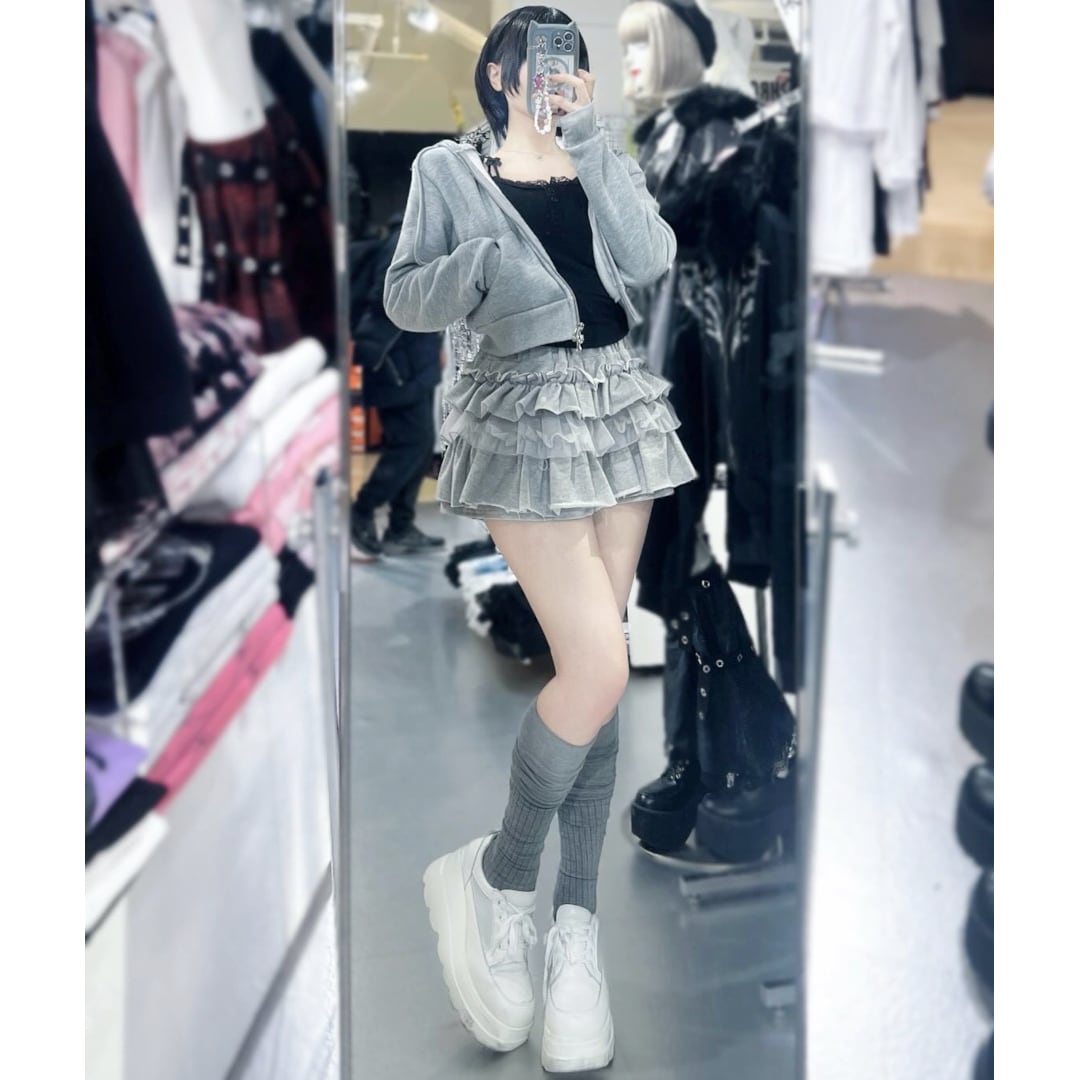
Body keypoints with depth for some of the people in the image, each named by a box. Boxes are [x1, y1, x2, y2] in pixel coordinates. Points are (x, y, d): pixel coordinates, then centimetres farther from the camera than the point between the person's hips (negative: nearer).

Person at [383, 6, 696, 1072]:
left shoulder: (602, 164, 12)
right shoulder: (449, 169, 3)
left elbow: (648, 257, -5)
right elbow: (403, 299, 1)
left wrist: (588, 138, -8)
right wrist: (480, 265, -16)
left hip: (616, 407, 5)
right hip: (521, 417, -5)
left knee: (592, 667, 3)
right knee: (598, 667, -16)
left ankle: (575, 926, 12)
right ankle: (495, 878, 8)